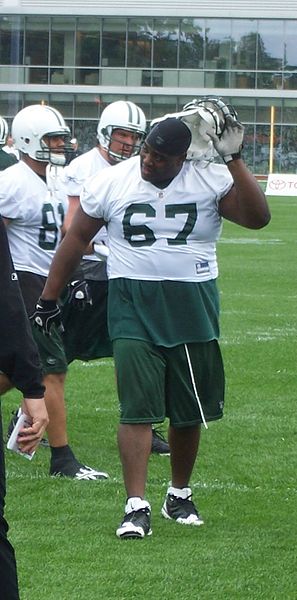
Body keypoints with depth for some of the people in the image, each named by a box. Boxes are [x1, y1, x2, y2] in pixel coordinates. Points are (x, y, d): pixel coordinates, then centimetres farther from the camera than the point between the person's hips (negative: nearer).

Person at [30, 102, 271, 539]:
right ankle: (136, 507, -13)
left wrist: (234, 160, -21)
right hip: (133, 306, -1)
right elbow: (75, 240, 7)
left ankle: (180, 495, 31)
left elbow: (257, 217, -16)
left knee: (188, 411, 11)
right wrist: (48, 300, 9)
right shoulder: (112, 183, -2)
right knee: (137, 407, -11)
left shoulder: (210, 180, -4)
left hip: (192, 306, 1)